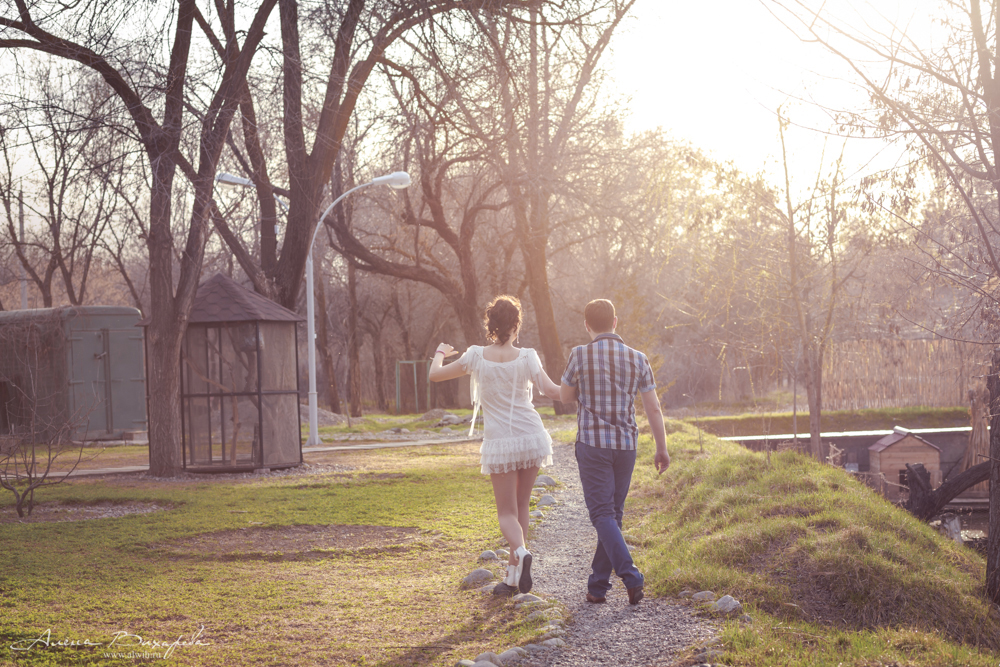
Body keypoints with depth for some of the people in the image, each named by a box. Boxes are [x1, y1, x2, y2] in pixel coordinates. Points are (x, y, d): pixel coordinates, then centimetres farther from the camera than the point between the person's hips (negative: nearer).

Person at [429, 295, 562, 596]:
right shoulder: (526, 357, -6)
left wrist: (440, 353, 27)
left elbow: (435, 375, 5)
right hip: (531, 436, 1)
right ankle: (513, 576, 16)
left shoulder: (476, 356, -5)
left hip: (499, 443, -1)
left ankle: (521, 551, -29)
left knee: (507, 512, 3)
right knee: (521, 506, 14)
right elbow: (551, 390, -12)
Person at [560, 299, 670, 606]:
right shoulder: (637, 359, 1)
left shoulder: (579, 355, -7)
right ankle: (597, 586, 15)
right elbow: (653, 408, 2)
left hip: (592, 443, -3)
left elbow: (566, 397, 7)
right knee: (613, 514, 13)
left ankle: (631, 576, -22)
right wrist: (662, 449, 11)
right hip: (625, 445, 3)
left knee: (602, 514, -4)